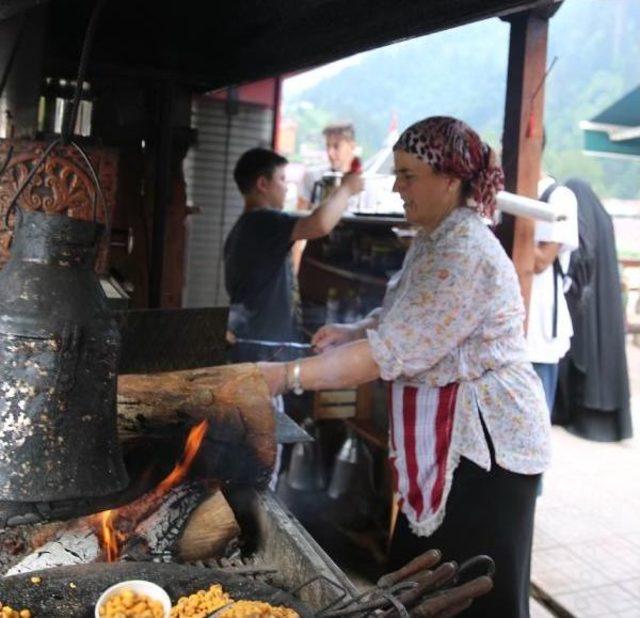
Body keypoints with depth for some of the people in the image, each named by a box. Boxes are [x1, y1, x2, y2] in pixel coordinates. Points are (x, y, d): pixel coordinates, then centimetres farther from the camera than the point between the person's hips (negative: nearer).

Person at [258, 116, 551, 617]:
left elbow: (391, 354, -29)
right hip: (447, 438, 10)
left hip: (485, 443, -10)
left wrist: (286, 376, -28)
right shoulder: (433, 240, 8)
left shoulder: (464, 253, -24)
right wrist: (352, 332, 0)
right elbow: (405, 322, 18)